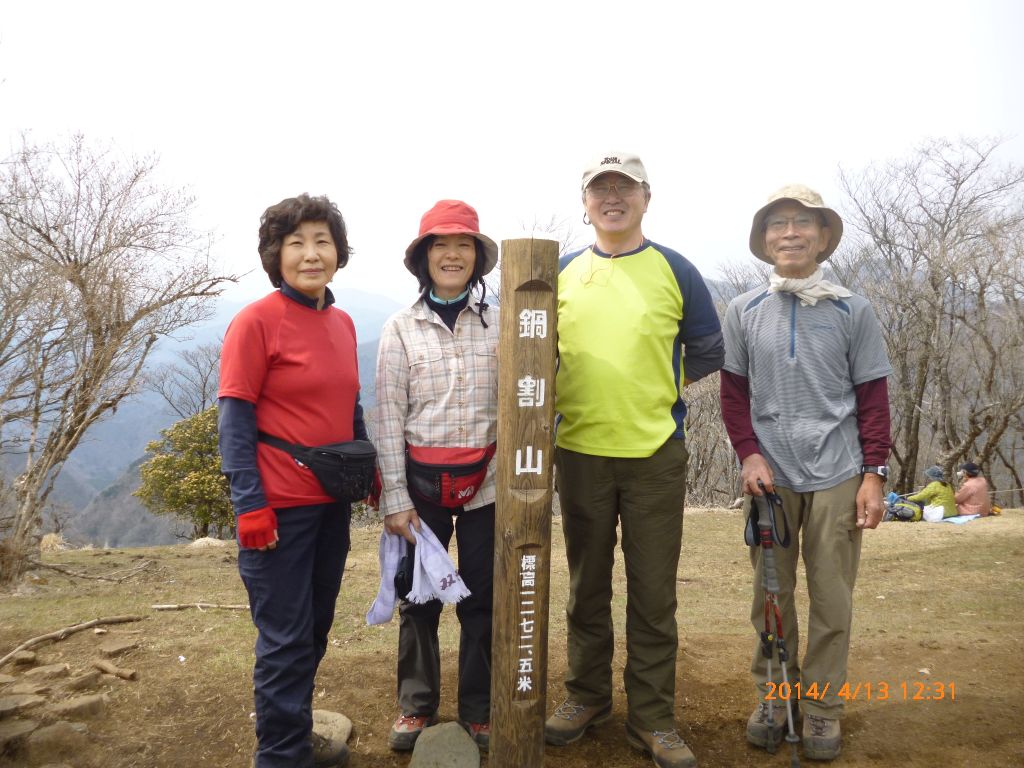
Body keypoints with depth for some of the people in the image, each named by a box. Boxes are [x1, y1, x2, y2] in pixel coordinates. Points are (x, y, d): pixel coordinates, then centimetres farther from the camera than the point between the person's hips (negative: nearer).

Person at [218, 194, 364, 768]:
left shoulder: (342, 323, 7)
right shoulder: (256, 321, -11)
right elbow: (235, 419, -13)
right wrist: (250, 505, -16)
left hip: (333, 502, 7)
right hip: (280, 506, -7)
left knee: (315, 628, 19)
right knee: (286, 638, 4)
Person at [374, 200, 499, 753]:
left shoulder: (498, 324, 3)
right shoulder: (401, 329, -2)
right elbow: (387, 419, -4)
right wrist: (396, 497, -9)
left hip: (485, 485, 1)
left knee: (482, 600, 9)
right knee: (418, 598, 10)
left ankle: (478, 711, 28)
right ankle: (416, 707, 30)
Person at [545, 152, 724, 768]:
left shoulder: (675, 270, 2)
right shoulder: (564, 273, 8)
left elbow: (709, 353, 6)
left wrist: (658, 389, 2)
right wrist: (590, 395, 4)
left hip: (656, 453, -2)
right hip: (580, 451, 2)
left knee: (654, 592, 4)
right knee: (587, 586, 14)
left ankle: (653, 718, 18)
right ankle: (587, 695, 31)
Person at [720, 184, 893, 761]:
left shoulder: (853, 311, 2)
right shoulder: (744, 312, 4)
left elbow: (874, 398, 2)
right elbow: (734, 392, 7)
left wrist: (874, 474, -4)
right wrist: (750, 455, -6)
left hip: (837, 476, -1)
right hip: (771, 476, 1)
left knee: (832, 599, 6)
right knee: (771, 594, 10)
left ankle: (823, 704, 21)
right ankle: (772, 695, 26)